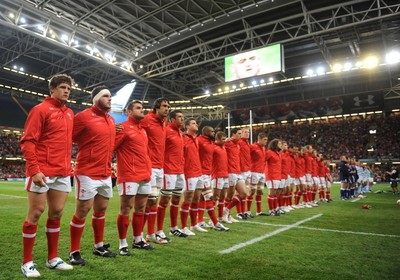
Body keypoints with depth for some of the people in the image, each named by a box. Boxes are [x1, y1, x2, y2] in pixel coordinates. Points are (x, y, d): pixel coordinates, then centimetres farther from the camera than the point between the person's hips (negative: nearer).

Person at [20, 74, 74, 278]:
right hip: (42, 172, -6)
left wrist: (68, 167, 11)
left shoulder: (70, 114, 14)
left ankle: (53, 258, 24)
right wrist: (34, 169, -19)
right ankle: (27, 262, 16)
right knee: (35, 213, 1)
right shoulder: (40, 109, -5)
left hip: (63, 173, 6)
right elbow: (27, 141, -11)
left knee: (56, 213, 11)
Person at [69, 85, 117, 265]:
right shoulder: (83, 116, -11)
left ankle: (99, 246, 32)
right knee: (82, 211, 1)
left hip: (106, 174, 8)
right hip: (87, 173, -7)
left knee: (101, 209, 16)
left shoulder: (111, 120, 12)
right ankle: (74, 252, 16)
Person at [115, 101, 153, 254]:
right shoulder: (123, 127, -8)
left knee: (140, 209, 14)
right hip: (129, 176, -8)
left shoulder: (143, 130, 18)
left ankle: (138, 240, 27)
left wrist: (148, 170, 15)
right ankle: (123, 244, 12)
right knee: (125, 210, 0)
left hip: (145, 176, 8)